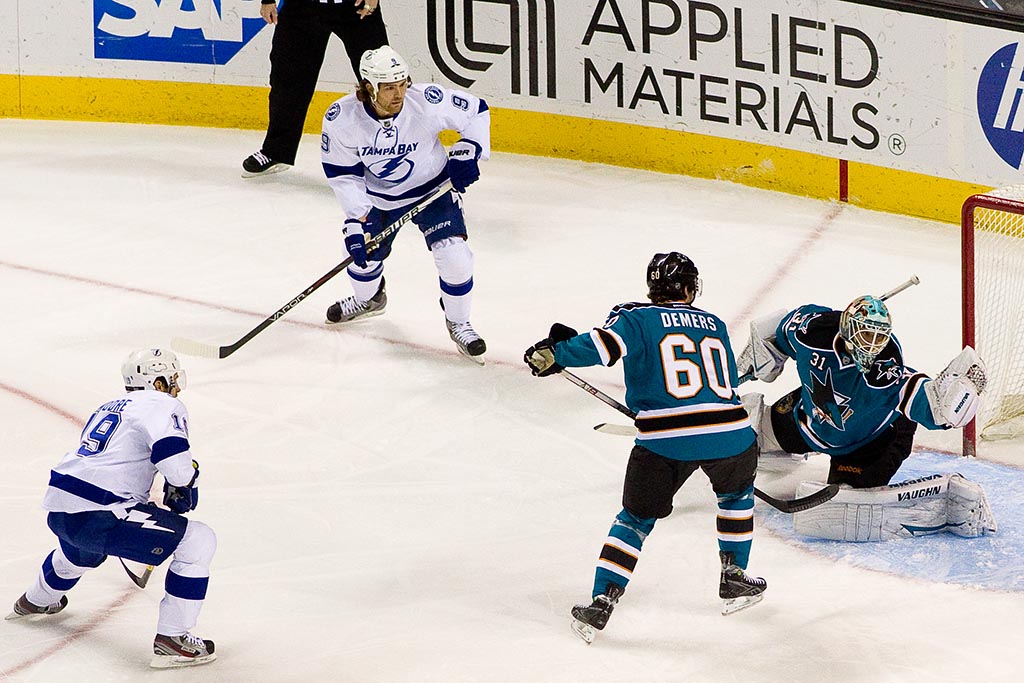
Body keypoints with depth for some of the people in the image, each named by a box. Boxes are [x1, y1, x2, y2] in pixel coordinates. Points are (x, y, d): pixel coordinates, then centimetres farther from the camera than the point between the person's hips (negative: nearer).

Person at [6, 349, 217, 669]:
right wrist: (183, 490, 0)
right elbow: (175, 461, -21)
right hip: (95, 517, -9)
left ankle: (35, 601, 71)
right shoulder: (163, 406, -4)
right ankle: (171, 640, -7)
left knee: (82, 549, 45)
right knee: (198, 541, -7)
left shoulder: (111, 407, 24)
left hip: (57, 510, 9)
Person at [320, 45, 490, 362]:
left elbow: (475, 112, -12)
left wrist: (467, 152, -20)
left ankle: (458, 323, 11)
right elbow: (342, 173, -14)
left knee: (454, 256, -15)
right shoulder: (341, 118, -26)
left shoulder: (428, 102, -30)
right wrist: (356, 218, -19)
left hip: (433, 188, -2)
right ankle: (368, 299, 48)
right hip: (377, 196, 2)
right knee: (364, 252, 11)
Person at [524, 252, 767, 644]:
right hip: (730, 433, 2)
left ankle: (602, 604, 4)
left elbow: (603, 345, -11)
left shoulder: (637, 318, 8)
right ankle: (734, 581, 35)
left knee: (636, 518, 14)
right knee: (737, 493, 34)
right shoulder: (714, 325, 21)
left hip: (664, 442, -2)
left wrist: (555, 353, -3)